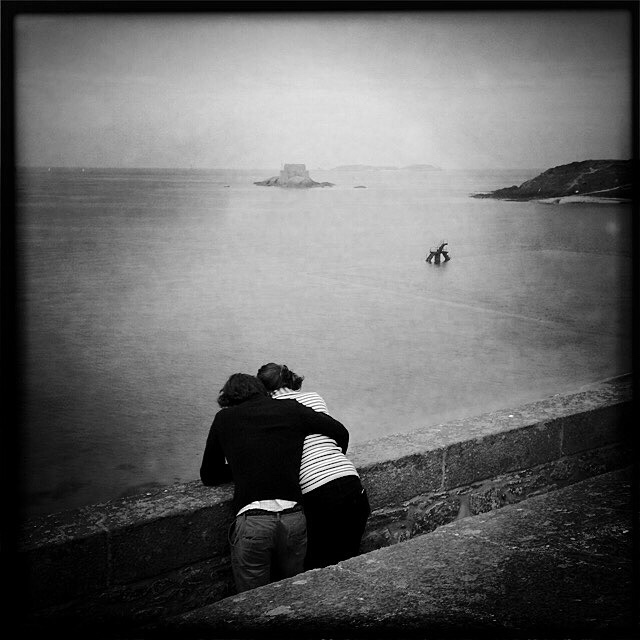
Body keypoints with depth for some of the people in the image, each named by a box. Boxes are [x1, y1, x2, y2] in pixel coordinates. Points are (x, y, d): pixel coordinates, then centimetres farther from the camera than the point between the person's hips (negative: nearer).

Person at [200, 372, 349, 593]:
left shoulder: (225, 418, 11)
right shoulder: (291, 409, 12)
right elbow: (341, 432, 21)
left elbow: (208, 476, 18)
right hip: (293, 518, 2)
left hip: (251, 522, -2)